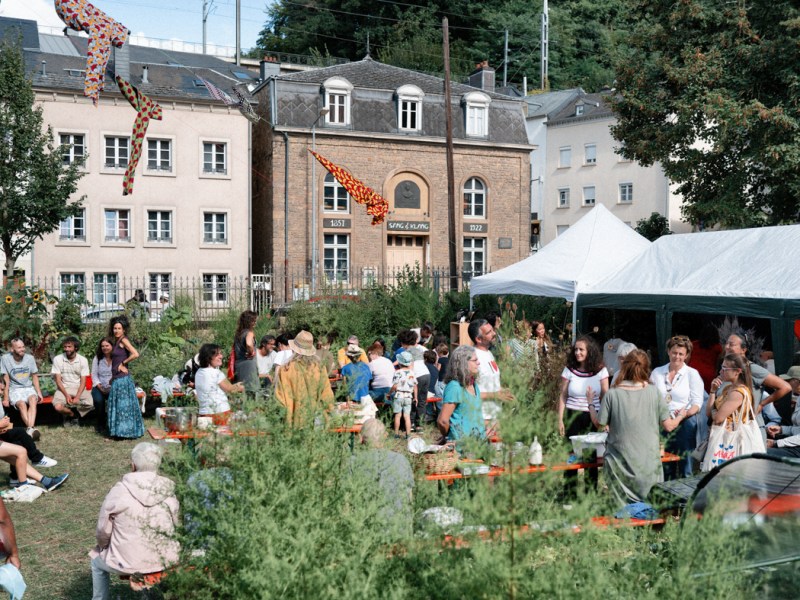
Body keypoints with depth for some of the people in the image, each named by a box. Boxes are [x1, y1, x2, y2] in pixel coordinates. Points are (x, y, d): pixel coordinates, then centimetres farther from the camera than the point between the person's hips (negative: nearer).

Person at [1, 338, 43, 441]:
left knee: (33, 400, -32)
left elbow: (35, 377, 9)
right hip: (14, 389, -1)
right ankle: (33, 429, -44)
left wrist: (39, 392, -3)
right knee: (22, 404, -33)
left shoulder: (30, 358, 1)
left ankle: (30, 429, -46)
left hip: (28, 387, 2)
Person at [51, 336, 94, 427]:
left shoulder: (83, 360, -2)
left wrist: (77, 397, -18)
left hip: (79, 388, 1)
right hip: (63, 388, 0)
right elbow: (58, 380, -5)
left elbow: (83, 381, -4)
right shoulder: (57, 359, -4)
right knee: (58, 407, -30)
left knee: (89, 404, -28)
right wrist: (66, 395, -17)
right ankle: (71, 414, 7)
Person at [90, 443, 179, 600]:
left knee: (97, 558, 28)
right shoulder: (170, 491, -7)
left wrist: (102, 545, 17)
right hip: (165, 560, 2)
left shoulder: (120, 491, -14)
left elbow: (103, 530, -4)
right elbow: (176, 527, 2)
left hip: (130, 562, -2)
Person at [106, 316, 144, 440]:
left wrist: (123, 363, -13)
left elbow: (135, 354, -24)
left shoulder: (123, 340, -10)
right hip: (117, 379, 9)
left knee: (123, 405, -3)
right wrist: (113, 377, 17)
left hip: (123, 378, -9)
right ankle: (119, 432, 19)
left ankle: (126, 432, 4)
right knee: (117, 405, 13)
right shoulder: (117, 341, 15)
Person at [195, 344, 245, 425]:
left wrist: (235, 386, 26)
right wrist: (240, 388, 21)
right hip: (220, 413, -7)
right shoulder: (216, 373, -13)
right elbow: (229, 389, 1)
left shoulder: (199, 372, 10)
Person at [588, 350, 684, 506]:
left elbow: (599, 423, 0)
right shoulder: (653, 392, -4)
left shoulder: (612, 394, -9)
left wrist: (591, 405, 19)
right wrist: (680, 416, 22)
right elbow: (669, 426, 1)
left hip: (621, 462, -1)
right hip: (649, 461, 1)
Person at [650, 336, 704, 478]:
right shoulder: (657, 372, 11)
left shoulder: (692, 374, 2)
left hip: (684, 424, -2)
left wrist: (686, 413, -23)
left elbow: (697, 403, -3)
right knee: (664, 467, 4)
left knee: (684, 464, 0)